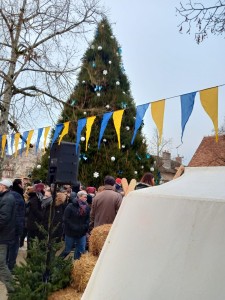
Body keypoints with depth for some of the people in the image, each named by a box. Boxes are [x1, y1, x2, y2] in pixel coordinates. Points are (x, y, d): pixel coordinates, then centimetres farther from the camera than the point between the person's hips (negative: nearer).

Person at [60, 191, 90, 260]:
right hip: (70, 233, -4)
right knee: (67, 250, 9)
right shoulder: (70, 207, -11)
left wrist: (85, 227, -9)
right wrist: (74, 227, -17)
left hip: (82, 233, 4)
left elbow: (88, 219, 7)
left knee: (81, 251, 8)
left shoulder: (86, 207, 1)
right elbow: (66, 219, -12)